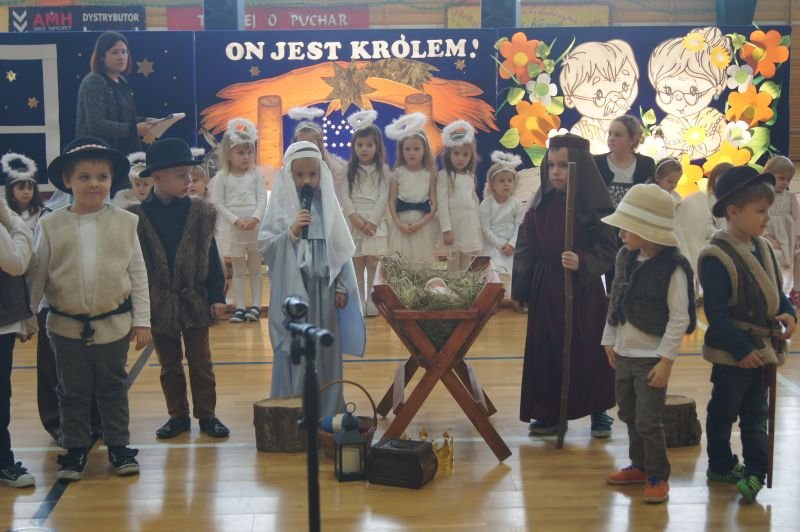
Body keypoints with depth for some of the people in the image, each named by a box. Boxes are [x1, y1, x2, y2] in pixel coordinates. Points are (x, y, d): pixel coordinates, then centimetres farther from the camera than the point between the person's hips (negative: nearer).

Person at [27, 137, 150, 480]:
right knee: (72, 392, 11)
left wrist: (142, 320, 0)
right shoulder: (51, 226, -4)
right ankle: (75, 450, 24)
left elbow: (138, 274, 0)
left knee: (113, 388, 13)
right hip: (67, 326, 0)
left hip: (114, 324, 0)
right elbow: (37, 275, 2)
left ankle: (118, 446, 25)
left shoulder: (125, 222, -4)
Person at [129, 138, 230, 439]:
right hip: (159, 304, 0)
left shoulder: (200, 213, -3)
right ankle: (178, 416, 24)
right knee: (169, 365, 12)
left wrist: (217, 296, -3)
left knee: (201, 363, 8)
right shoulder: (137, 216, -7)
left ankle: (206, 415, 19)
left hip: (194, 301, 0)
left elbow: (211, 257, 0)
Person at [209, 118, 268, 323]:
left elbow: (262, 199, -3)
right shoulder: (221, 177, -3)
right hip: (233, 229, -1)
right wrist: (236, 220, -16)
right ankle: (240, 307, 9)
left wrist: (255, 218, -19)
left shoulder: (255, 174, 2)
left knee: (255, 268, 7)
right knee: (238, 269, 7)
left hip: (255, 227, 1)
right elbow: (217, 203, -7)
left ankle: (256, 305, 11)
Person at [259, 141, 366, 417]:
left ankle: (327, 409, 19)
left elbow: (341, 247, 8)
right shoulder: (281, 205, -2)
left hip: (323, 287, 3)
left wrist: (342, 286, 5)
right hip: (293, 288, -3)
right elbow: (264, 244, -5)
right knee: (293, 351, 0)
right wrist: (290, 233, -19)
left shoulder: (327, 204, 5)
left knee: (326, 350, 8)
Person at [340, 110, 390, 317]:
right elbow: (345, 195, -1)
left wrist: (372, 221, -13)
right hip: (354, 220, 1)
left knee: (373, 263, -3)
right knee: (356, 265, 2)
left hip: (374, 221, -1)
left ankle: (373, 303, 3)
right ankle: (358, 305, 6)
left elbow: (383, 197, -3)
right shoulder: (350, 169, 6)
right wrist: (355, 217, -15)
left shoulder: (382, 169, 3)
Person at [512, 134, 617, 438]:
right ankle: (549, 413, 18)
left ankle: (599, 412, 18)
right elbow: (525, 248, 7)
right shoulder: (541, 204, 4)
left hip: (584, 290, -4)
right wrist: (521, 289, 4)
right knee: (546, 351, 6)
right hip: (546, 290, 4)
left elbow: (608, 248, -9)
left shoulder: (595, 205, -8)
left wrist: (582, 262, -27)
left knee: (589, 351, 1)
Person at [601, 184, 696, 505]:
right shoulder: (626, 258, 1)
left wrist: (666, 361, -17)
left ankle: (658, 476, 14)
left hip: (651, 357, -7)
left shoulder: (673, 267, -19)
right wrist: (610, 341, 13)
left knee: (649, 421, -2)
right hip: (624, 353, 7)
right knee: (629, 415, 16)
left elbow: (679, 319, -17)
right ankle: (639, 466, 32)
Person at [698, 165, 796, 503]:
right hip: (732, 354, -8)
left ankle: (755, 470, 14)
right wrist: (741, 349, -23)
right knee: (724, 411, 10)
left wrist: (788, 314, -7)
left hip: (763, 348, 8)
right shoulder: (717, 257, -20)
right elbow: (715, 311, -22)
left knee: (755, 413, 10)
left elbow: (776, 291, 14)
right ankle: (720, 465, 25)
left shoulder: (762, 249, 5)